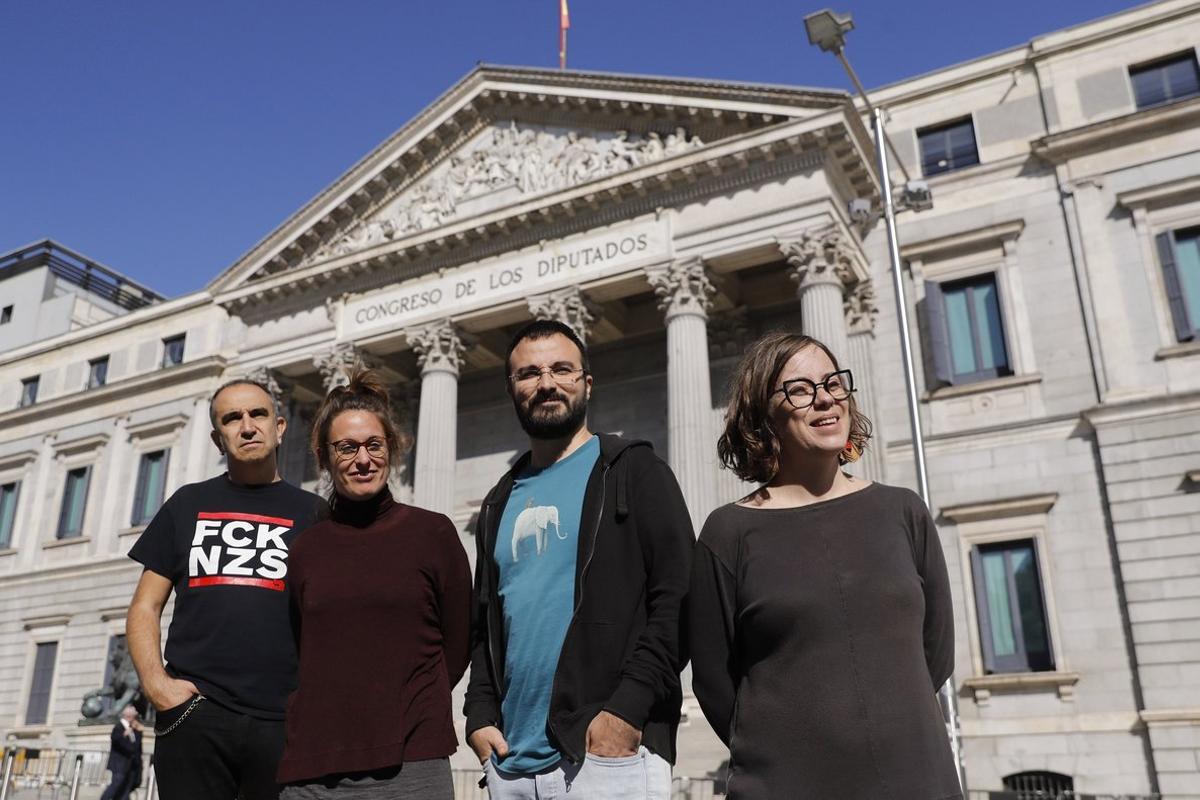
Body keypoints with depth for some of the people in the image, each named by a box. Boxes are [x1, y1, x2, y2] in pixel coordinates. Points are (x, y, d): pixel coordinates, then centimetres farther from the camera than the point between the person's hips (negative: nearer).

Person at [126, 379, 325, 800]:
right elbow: (145, 608, 11)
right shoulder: (188, 504, 13)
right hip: (193, 713, 1)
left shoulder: (313, 513, 9)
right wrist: (155, 682, -6)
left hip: (285, 720, 0)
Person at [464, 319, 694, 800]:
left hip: (609, 752, -5)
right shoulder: (501, 503, 16)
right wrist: (481, 714, 5)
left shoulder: (633, 471, -1)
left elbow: (678, 600, -10)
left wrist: (628, 707, -18)